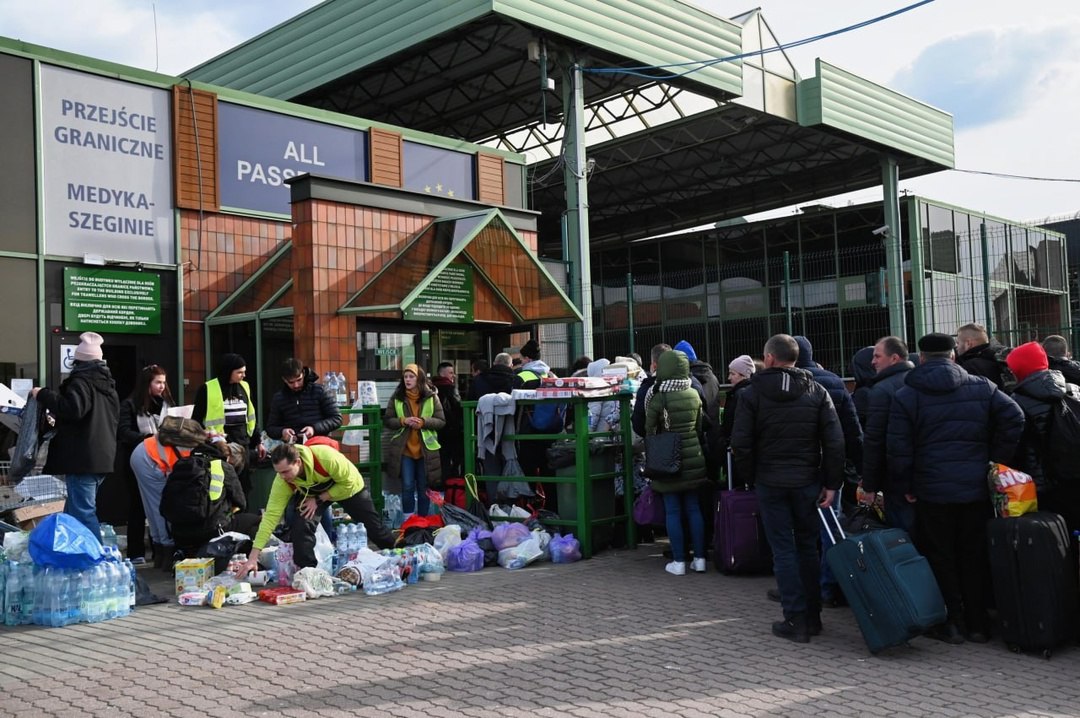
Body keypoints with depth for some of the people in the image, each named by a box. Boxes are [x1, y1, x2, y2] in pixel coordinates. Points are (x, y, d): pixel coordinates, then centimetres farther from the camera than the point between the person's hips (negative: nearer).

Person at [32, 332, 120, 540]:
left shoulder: (80, 382, -10)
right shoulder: (107, 383, 17)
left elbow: (73, 408, -28)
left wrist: (43, 395, -14)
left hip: (82, 459, -9)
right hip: (102, 457, 9)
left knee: (83, 512, -8)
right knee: (73, 511, 17)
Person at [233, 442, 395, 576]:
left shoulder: (326, 457, -45)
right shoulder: (282, 482, -33)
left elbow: (349, 482, -30)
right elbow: (271, 516, -31)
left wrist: (319, 499, -31)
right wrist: (253, 557, -35)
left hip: (348, 487, -2)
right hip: (310, 493, 2)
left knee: (374, 526, 8)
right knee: (300, 525, -24)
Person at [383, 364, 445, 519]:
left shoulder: (431, 397, 0)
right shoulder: (396, 397, 2)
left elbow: (441, 421, -1)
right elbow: (387, 421, 2)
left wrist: (423, 422, -17)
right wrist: (403, 420, -16)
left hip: (426, 449, 0)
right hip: (404, 449, 0)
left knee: (424, 488, 9)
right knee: (407, 486, -2)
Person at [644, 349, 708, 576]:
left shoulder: (657, 397, -12)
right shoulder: (694, 394, 2)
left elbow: (650, 430, -6)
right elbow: (699, 425, 11)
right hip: (693, 456, 4)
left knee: (672, 511, 2)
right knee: (693, 508, 10)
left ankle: (679, 561, 5)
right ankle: (699, 558, 13)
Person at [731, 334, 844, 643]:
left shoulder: (752, 394, -4)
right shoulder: (817, 391, 2)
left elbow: (741, 443, -8)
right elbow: (835, 441, -4)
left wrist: (750, 477, 5)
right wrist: (831, 483, 0)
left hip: (770, 482, -2)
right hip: (807, 481, 2)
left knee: (783, 550, 3)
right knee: (807, 547, 13)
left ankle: (796, 620, 3)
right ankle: (812, 617, 19)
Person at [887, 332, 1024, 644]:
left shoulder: (906, 395, -4)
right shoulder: (982, 387, 5)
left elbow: (898, 448, -8)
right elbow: (1014, 418, -3)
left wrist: (905, 485, 1)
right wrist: (996, 461, 3)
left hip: (932, 490, -3)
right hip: (976, 489, 3)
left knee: (941, 557, 8)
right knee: (974, 557, 12)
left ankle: (952, 623, 11)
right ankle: (977, 624, 19)